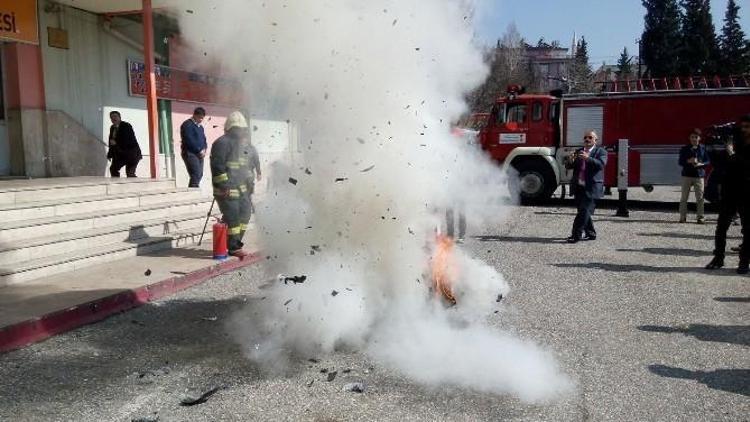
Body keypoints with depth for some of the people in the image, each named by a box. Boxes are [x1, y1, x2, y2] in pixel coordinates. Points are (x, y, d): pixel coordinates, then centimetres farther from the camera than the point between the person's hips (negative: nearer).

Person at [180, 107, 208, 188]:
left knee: (199, 175, 5)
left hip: (199, 154, 9)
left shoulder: (200, 126, 20)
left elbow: (203, 138, 25)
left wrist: (205, 148, 4)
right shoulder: (187, 125, -7)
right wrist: (199, 150, -14)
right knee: (196, 175, -17)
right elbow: (189, 140, -16)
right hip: (190, 154, -9)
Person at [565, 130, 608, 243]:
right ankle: (590, 234, 22)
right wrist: (570, 161, -14)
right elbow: (568, 166, 10)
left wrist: (588, 158, -32)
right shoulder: (579, 152, 16)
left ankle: (576, 235, -11)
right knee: (583, 212, 10)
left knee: (585, 211, -11)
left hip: (591, 188, -6)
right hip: (579, 187, 6)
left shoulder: (601, 151, 1)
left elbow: (601, 164, -17)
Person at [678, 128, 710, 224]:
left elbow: (708, 161, 8)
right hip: (687, 175, 0)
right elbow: (680, 162, 2)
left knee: (700, 197, -3)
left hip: (699, 175, 0)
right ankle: (683, 217, 7)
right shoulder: (685, 149, 5)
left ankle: (701, 217, 2)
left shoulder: (703, 148, 6)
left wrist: (701, 164, -12)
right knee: (684, 197, 1)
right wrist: (688, 161, -16)